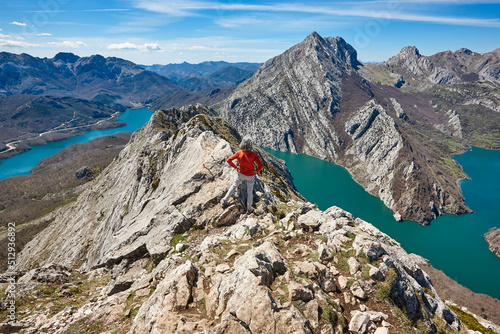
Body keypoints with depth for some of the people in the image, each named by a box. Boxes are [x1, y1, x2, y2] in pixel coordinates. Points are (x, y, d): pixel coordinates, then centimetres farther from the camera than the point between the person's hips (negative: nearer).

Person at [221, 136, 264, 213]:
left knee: (233, 186, 25)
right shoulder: (253, 154, -26)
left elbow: (229, 160, -13)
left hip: (241, 174, 1)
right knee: (249, 192, 18)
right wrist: (256, 171, -6)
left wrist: (235, 167, 1)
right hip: (250, 176, -1)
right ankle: (249, 209, 35)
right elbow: (261, 165, -26)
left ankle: (224, 202, 33)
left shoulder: (239, 153, -20)